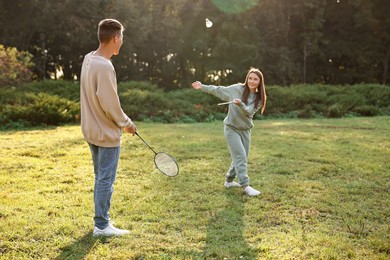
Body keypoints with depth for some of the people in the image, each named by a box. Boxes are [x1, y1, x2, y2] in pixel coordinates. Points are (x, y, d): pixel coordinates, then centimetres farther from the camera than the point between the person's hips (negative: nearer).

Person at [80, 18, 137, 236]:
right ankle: (102, 226, 11)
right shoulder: (105, 66, -24)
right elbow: (110, 105, -22)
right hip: (107, 133, -9)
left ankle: (101, 220, 29)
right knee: (106, 180, 1)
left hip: (93, 130, 9)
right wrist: (126, 123, -7)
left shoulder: (89, 59, 4)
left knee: (101, 178, 18)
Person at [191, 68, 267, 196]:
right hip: (231, 128, -5)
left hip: (245, 130, 5)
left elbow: (249, 111, -19)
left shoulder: (258, 98, -2)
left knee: (241, 157, 12)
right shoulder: (237, 89, -8)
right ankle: (245, 186, -13)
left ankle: (229, 180, 30)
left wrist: (240, 104, -38)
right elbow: (219, 90, 3)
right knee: (240, 156, -12)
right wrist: (203, 87, 2)